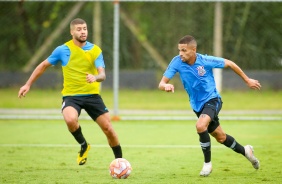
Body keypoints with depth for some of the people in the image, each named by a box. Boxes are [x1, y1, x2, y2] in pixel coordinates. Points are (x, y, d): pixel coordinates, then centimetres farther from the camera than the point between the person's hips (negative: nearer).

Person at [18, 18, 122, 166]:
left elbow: (102, 74, -10)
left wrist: (95, 77, -34)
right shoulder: (63, 50, 0)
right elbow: (44, 65, 13)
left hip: (92, 95, 1)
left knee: (108, 129, -5)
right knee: (70, 120, -33)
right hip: (71, 96, -1)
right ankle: (83, 146, -3)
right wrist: (28, 84, 11)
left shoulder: (95, 50, 0)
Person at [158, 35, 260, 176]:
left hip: (212, 100, -5)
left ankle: (207, 163, -12)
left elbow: (229, 63, -6)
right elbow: (161, 83, -17)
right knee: (220, 137, 16)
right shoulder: (177, 62, -15)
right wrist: (165, 86, -43)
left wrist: (247, 80, 1)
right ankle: (245, 151, 43)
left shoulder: (205, 61, -22)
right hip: (197, 105, 5)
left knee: (200, 126, -31)